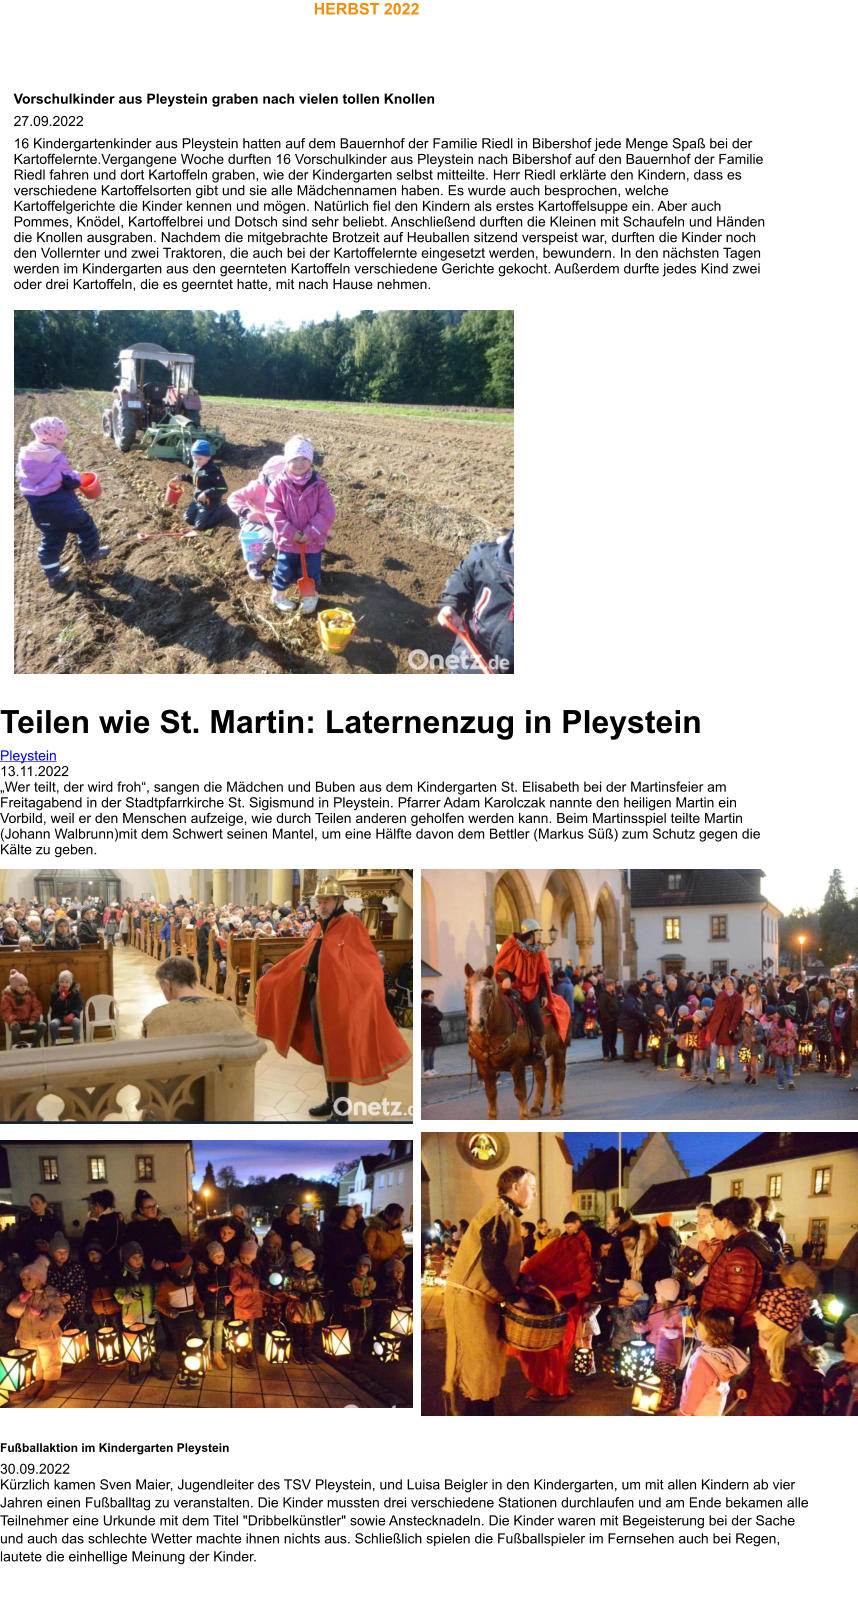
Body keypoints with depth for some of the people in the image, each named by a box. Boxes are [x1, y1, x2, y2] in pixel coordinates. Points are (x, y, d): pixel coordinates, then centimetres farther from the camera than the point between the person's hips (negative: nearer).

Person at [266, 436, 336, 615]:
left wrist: (311, 533, -19)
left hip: (312, 541, 0)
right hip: (287, 540, 0)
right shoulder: (280, 484, -11)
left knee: (311, 571, 13)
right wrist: (289, 532, -19)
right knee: (284, 569, 13)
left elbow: (327, 512, -12)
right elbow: (273, 509, -12)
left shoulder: (318, 485, -10)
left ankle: (310, 596, 37)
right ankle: (278, 595, 36)